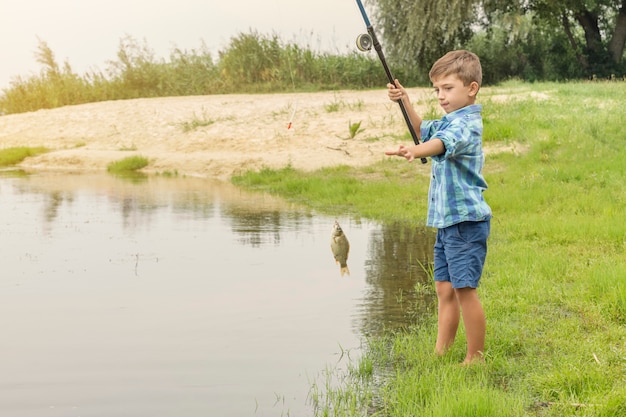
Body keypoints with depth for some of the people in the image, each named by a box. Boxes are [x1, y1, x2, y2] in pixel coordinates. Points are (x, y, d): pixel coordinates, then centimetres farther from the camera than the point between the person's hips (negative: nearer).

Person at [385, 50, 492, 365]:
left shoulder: (466, 123, -15)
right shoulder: (447, 121, 16)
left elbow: (442, 143, -37)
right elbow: (423, 130, 36)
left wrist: (414, 151, -57)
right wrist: (405, 102, 20)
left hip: (465, 220, -10)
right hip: (447, 220, 10)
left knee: (464, 288, -8)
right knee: (444, 289, 12)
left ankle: (476, 357, 1)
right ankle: (440, 352, 18)